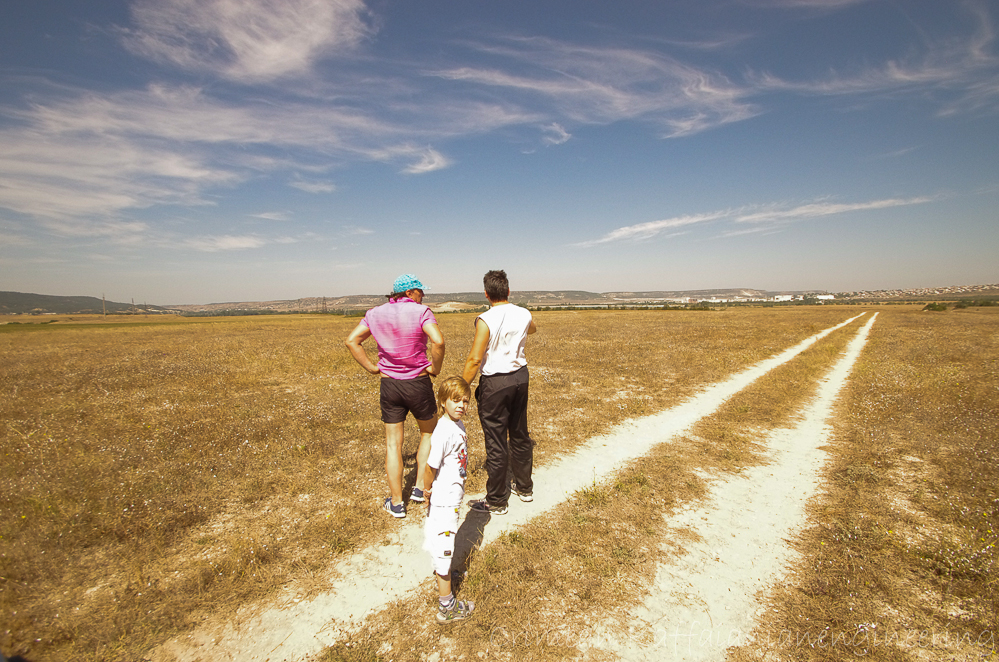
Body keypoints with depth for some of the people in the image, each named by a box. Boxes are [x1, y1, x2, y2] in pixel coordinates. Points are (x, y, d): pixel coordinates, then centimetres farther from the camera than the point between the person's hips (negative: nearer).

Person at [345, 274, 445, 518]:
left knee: (393, 443, 12)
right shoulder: (421, 312, -12)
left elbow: (351, 340, 1)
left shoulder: (376, 313, 3)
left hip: (389, 385, 3)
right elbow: (438, 341, -27)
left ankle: (396, 503, 22)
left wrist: (371, 367, 3)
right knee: (428, 432, 22)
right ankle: (420, 488, 24)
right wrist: (435, 368, -12)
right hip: (418, 383, -3)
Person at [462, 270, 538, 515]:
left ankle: (496, 502, 18)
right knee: (519, 434, 21)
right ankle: (524, 488, 37)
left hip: (495, 382, -6)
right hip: (520, 376, 7)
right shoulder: (524, 314, 0)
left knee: (496, 443, 4)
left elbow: (474, 359, -20)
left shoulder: (486, 320, -19)